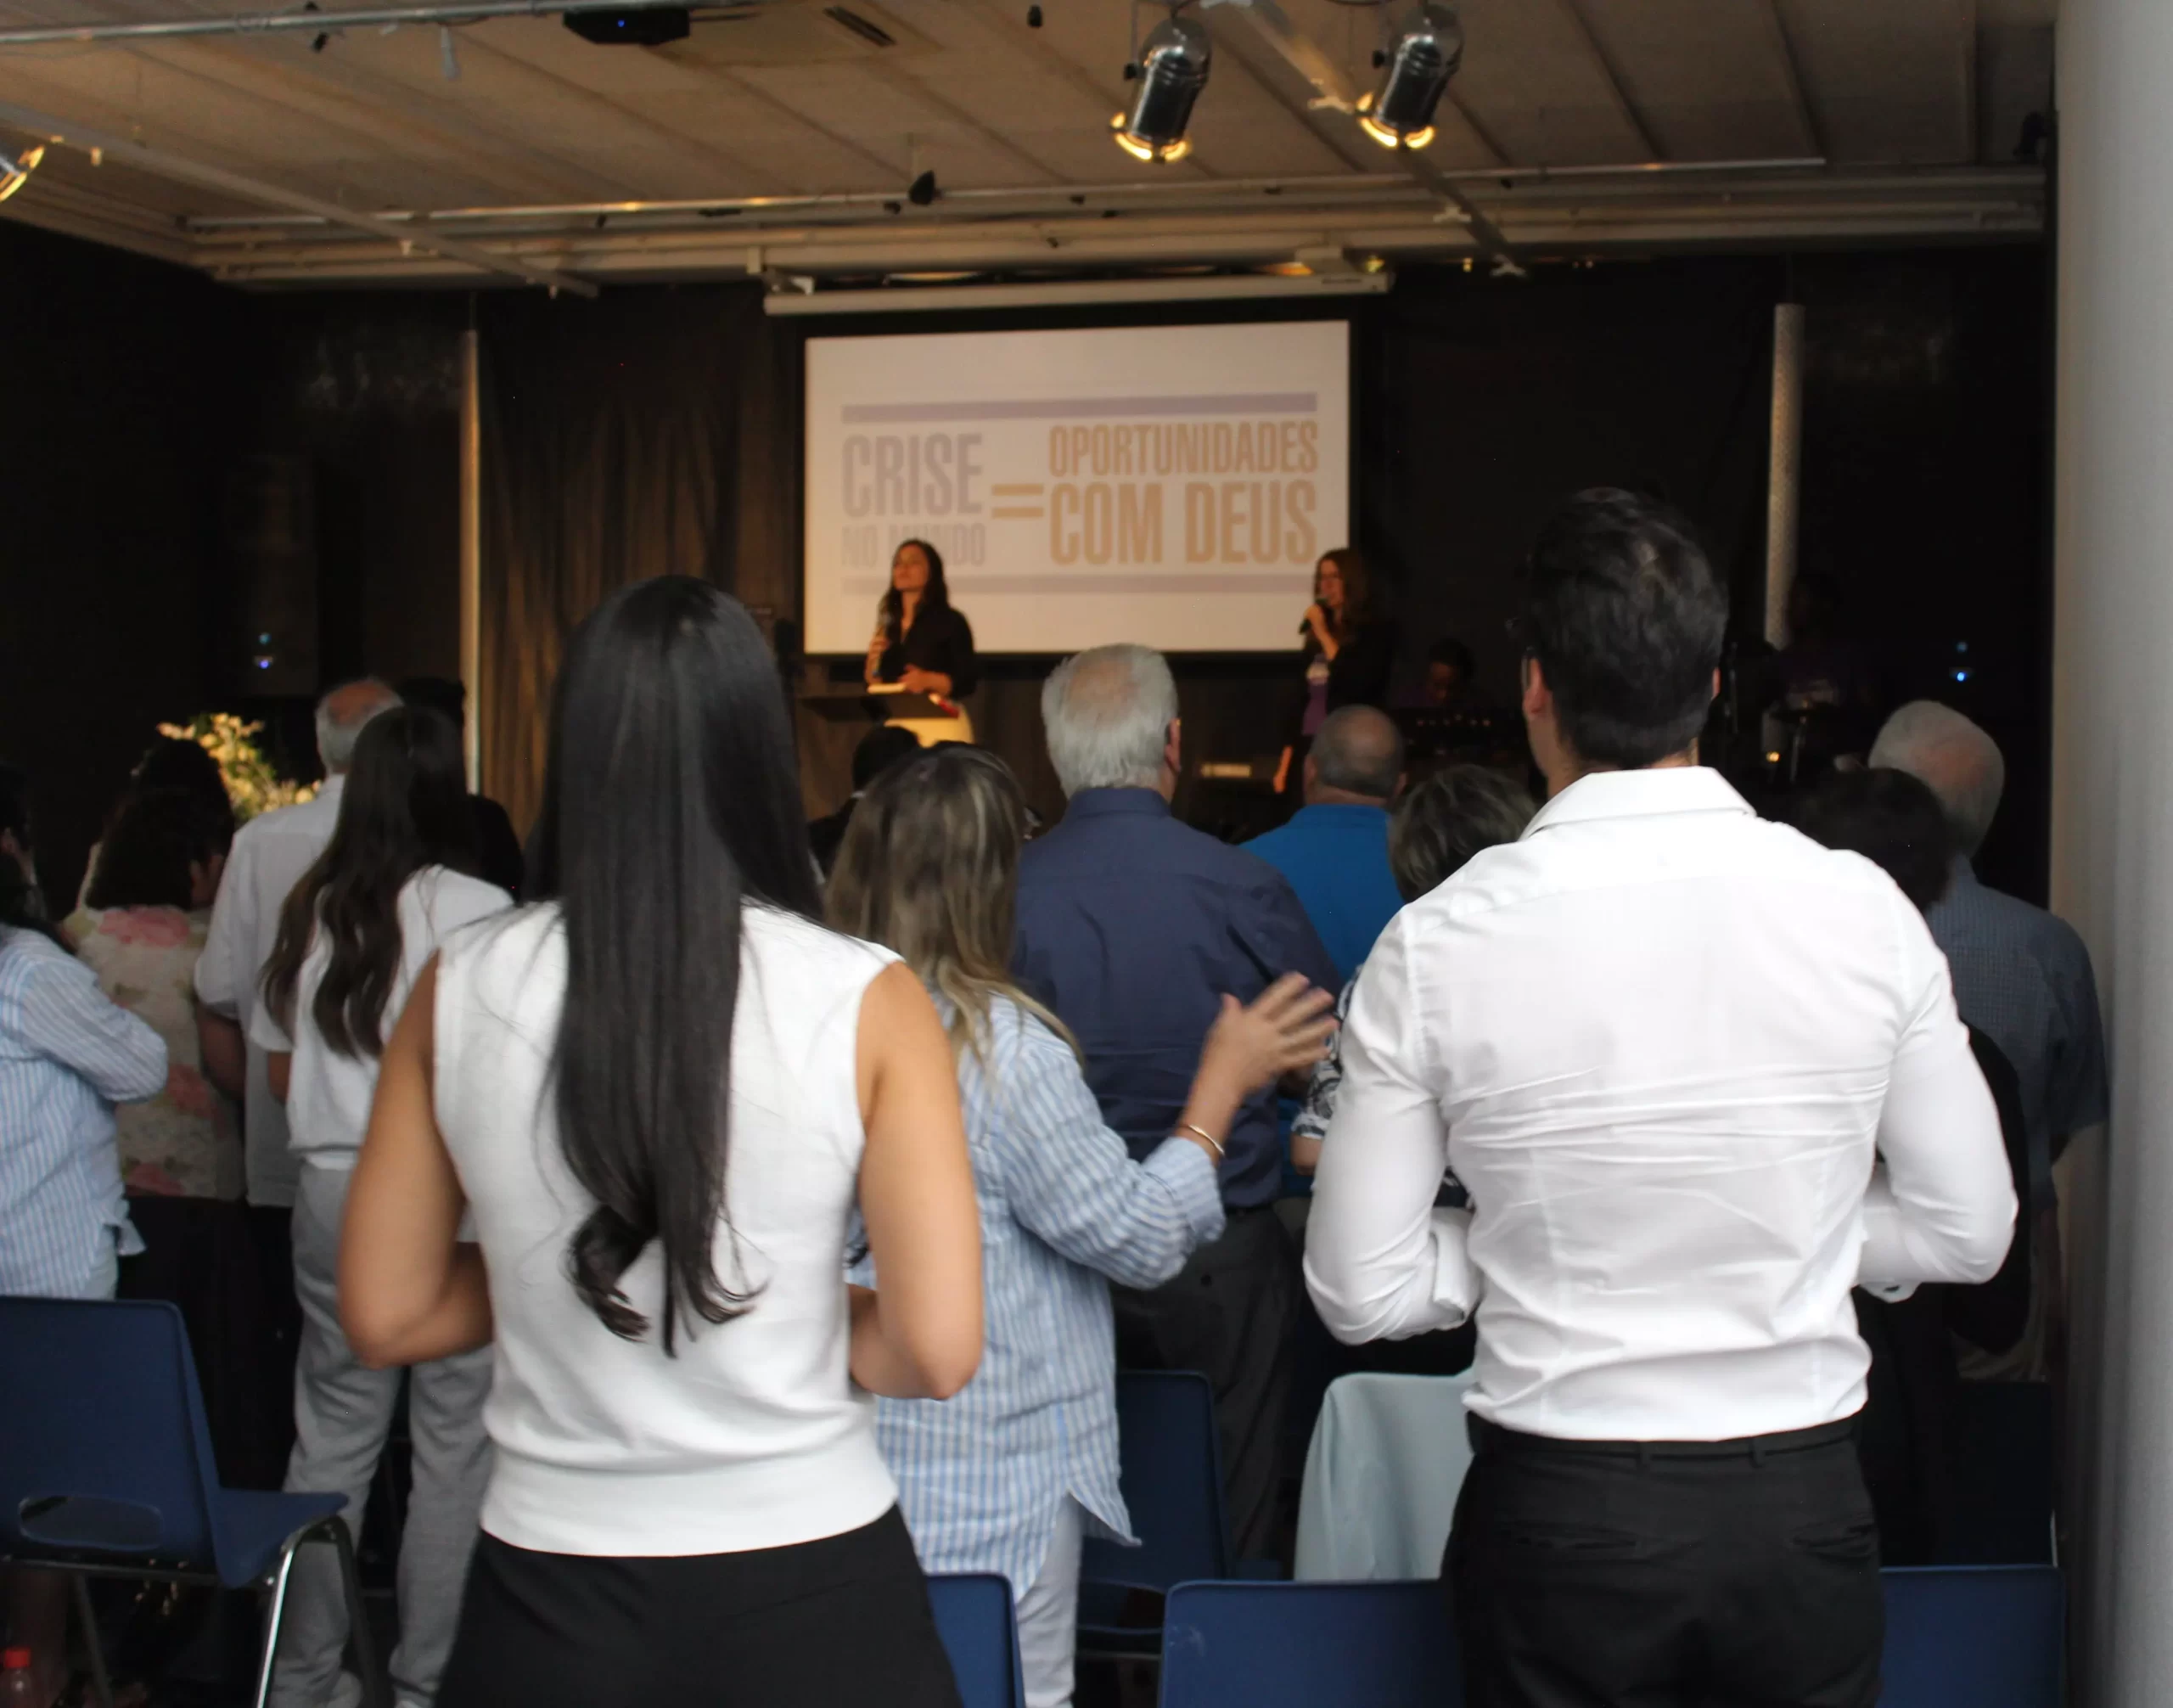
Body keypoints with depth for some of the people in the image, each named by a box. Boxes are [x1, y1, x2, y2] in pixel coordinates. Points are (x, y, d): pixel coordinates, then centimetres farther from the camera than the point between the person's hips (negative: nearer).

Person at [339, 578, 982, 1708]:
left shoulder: (456, 992, -5)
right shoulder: (865, 1002, -12)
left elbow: (387, 1318, 2)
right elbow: (935, 1351, -14)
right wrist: (801, 1313, 4)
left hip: (549, 1596, 2)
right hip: (805, 1584, -1)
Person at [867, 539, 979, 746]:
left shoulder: (951, 621, 0)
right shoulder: (889, 626, 15)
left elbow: (968, 680, -5)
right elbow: (875, 685, 17)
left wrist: (929, 681, -19)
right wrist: (873, 661, -2)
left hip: (940, 724, -5)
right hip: (895, 724, 5)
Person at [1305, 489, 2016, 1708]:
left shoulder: (1437, 945, -11)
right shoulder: (1861, 909, -7)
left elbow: (1361, 1291, -6)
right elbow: (1968, 1230, 2)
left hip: (1560, 1516, -1)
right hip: (1802, 1509, 2)